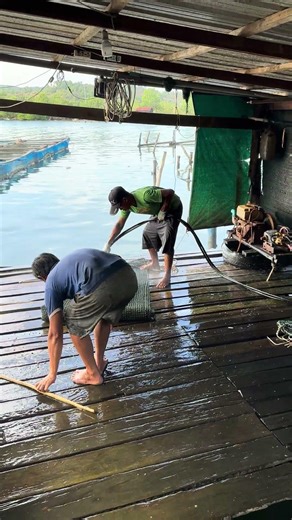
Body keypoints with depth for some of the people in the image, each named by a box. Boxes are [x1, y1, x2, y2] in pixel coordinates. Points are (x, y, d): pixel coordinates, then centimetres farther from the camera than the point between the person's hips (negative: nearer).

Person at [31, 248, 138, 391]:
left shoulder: (51, 283, 21)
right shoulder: (70, 260, 39)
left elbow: (55, 335, 21)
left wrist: (52, 374, 30)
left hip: (102, 288, -7)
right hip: (129, 277, 7)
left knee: (74, 324, 22)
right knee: (104, 315, 35)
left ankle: (93, 374, 32)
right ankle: (99, 361, 47)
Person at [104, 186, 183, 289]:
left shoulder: (145, 195, -37)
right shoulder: (127, 204, -10)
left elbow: (170, 193, -32)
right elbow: (119, 224, -2)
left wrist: (162, 211, -28)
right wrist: (108, 244, -4)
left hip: (173, 208, -9)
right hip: (159, 212, 9)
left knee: (167, 241, -17)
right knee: (148, 233, 16)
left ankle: (167, 276, -13)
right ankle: (154, 263, 34)